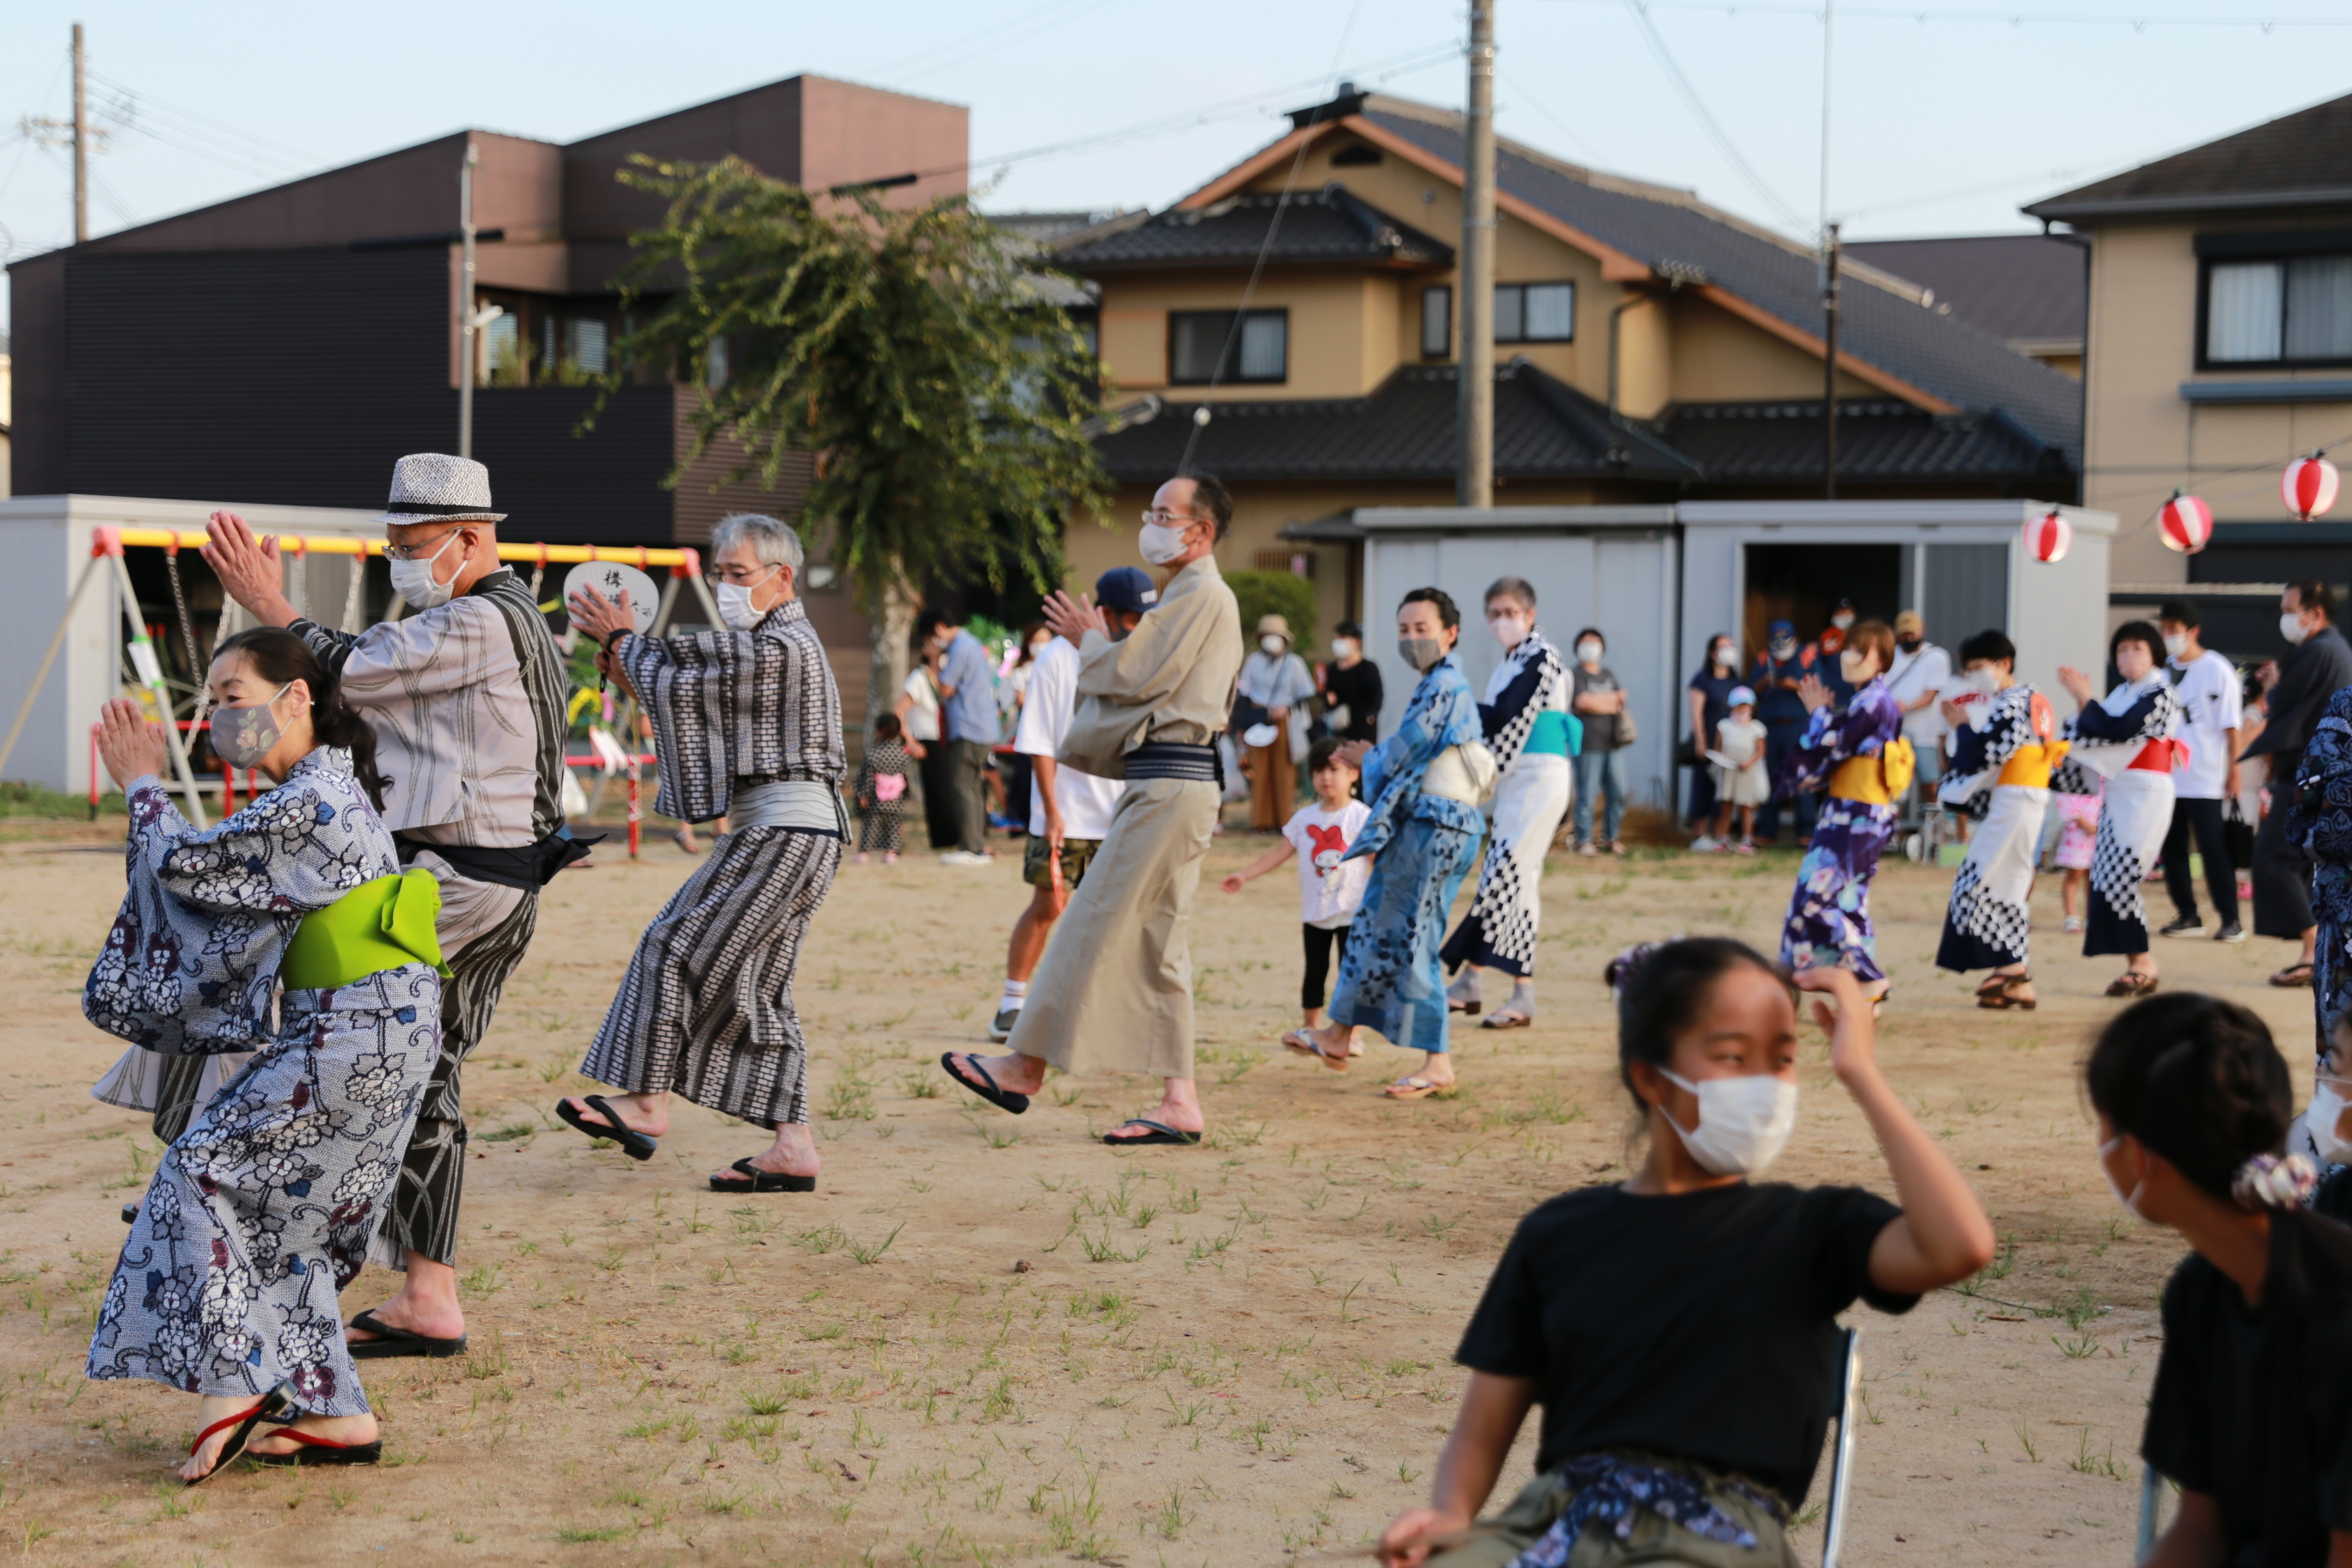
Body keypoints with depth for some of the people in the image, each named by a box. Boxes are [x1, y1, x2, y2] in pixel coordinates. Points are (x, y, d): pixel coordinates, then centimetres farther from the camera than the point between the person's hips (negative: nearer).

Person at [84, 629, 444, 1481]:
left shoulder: (309, 801, -16)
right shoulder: (326, 788, 16)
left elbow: (187, 866, -12)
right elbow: (220, 878, 23)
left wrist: (142, 787, 4)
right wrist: (145, 785, 16)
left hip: (358, 1037, -10)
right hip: (355, 1035, 10)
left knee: (204, 1166, -8)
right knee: (283, 1209, 12)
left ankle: (233, 1381, -9)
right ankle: (332, 1411, 12)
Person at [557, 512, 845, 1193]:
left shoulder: (781, 647, -14)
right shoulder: (770, 644, 20)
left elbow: (682, 680, -11)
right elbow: (703, 716, 20)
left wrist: (623, 639, 4)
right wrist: (633, 676, 8)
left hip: (784, 833, -10)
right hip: (787, 836, 10)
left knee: (678, 949, -7)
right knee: (756, 986, 8)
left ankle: (646, 1101, -4)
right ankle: (793, 1149, 5)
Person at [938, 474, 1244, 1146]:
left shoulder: (1203, 595, -10)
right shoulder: (1188, 595, 23)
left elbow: (1138, 676, -15)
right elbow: (1146, 681, 22)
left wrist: (1089, 644, 2)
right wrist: (1100, 645, 11)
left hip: (1170, 786, -11)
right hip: (1167, 784, 11)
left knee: (1095, 925, -7)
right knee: (1156, 944, 7)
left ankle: (1024, 1067, -3)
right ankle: (1179, 1103, 6)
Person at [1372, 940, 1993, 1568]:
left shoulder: (1808, 1228, 11)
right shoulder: (1558, 1234, 18)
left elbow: (1961, 1246, -10)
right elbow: (1482, 1431, 17)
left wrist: (1861, 1074, -5)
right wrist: (1448, 1516, -6)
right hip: (1551, 1516, 3)